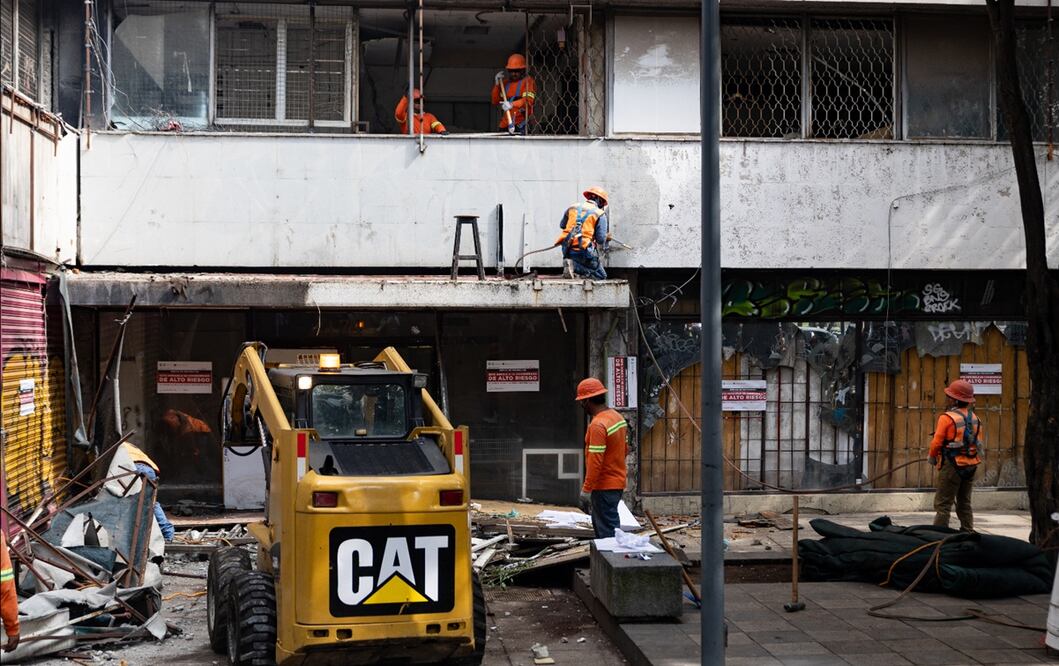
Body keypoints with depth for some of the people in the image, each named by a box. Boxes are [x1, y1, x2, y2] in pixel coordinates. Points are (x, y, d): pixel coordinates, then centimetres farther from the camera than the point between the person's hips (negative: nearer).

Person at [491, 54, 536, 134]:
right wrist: (497, 84, 6)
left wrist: (512, 104, -31)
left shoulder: (528, 81, 1)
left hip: (520, 124, -6)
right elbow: (495, 102, 17)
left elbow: (528, 100, -15)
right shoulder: (505, 82, 20)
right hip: (505, 124, 6)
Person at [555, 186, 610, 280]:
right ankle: (576, 266, -15)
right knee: (601, 276, 7)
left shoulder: (572, 208, 13)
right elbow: (601, 239, -5)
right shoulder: (600, 214, -1)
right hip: (585, 250, -6)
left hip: (567, 250, 6)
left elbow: (562, 225, 27)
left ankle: (571, 262, 2)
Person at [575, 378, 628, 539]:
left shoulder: (598, 425, -20)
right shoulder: (617, 417, 9)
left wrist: (586, 490, -19)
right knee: (600, 524, 18)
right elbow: (623, 450, 18)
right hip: (617, 482, 10)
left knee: (607, 530, -6)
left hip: (604, 487, -10)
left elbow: (595, 461, -24)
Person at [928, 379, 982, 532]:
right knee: (964, 503, 16)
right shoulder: (974, 418, 7)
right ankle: (967, 532, 17)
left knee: (943, 504, -4)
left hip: (952, 466, -7)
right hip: (971, 466, 7)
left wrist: (932, 457, 6)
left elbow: (937, 443, -12)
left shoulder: (947, 418, -14)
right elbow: (978, 442, 10)